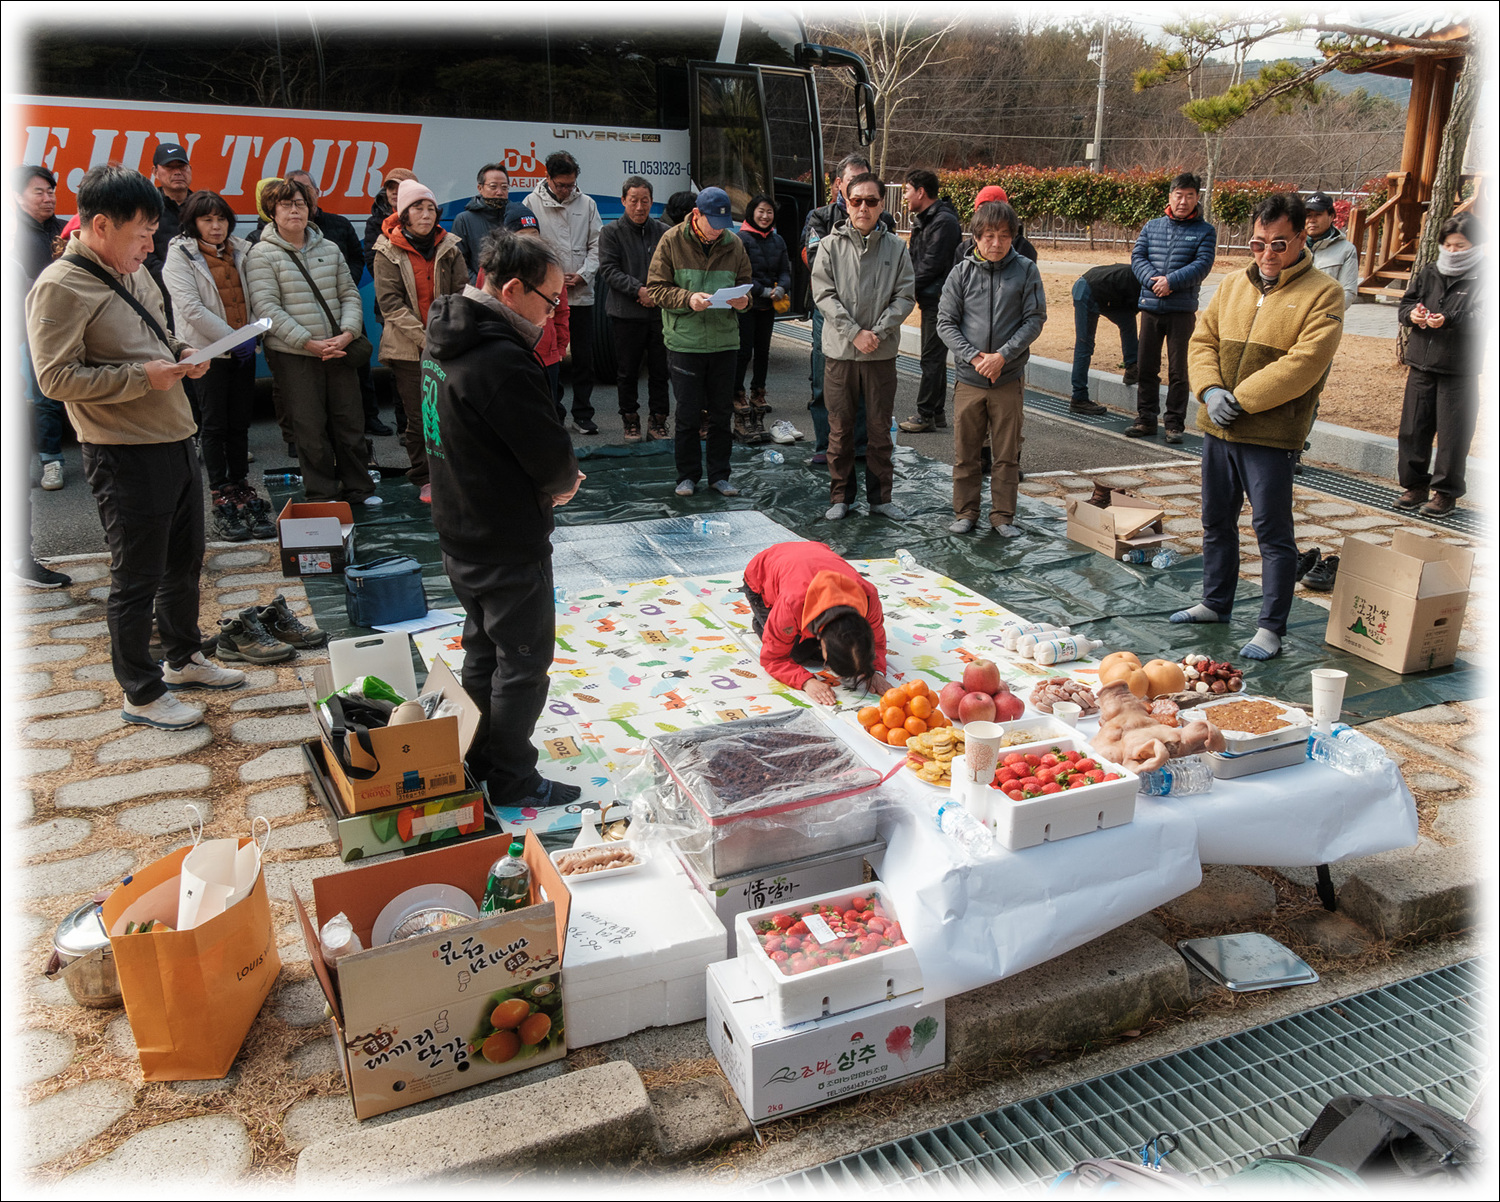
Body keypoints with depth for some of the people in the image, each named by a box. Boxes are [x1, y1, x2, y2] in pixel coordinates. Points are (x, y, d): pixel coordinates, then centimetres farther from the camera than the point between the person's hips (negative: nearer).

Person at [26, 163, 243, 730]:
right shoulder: (60, 288, -14)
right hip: (126, 455, -9)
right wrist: (143, 376, -21)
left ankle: (184, 659, 39)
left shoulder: (135, 272, 11)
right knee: (136, 580, 3)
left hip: (176, 441, 9)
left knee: (184, 562, 21)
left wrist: (179, 353, 5)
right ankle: (142, 694, 17)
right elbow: (56, 378, -18)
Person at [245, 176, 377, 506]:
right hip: (293, 356, -4)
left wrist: (347, 333, -8)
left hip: (339, 351, 4)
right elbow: (267, 309, -11)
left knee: (350, 420, 8)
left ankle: (357, 488, 22)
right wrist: (309, 343, -18)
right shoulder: (261, 255, -3)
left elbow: (349, 294, 11)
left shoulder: (329, 249, 12)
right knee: (310, 428, 0)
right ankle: (322, 495, 12)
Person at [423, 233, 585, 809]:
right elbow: (553, 458, -24)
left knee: (482, 650, 22)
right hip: (510, 545, -9)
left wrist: (549, 479, 1)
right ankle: (512, 780, 19)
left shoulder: (445, 340, 5)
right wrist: (564, 482, -1)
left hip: (460, 535, 10)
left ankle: (479, 761, 36)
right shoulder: (502, 361, -27)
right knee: (523, 662, 6)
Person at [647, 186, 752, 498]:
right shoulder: (672, 240, -3)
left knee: (722, 413, 9)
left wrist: (743, 300, -11)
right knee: (688, 414, 4)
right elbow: (656, 287, -5)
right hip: (684, 341, -3)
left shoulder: (734, 244, 5)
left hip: (725, 341, 3)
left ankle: (719, 475, 20)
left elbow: (745, 284, 13)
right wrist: (688, 299, -21)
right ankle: (688, 475, 17)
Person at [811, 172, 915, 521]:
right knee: (840, 428, 6)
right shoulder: (831, 245, 1)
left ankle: (880, 496, 19)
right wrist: (855, 332, -13)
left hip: (882, 352, 1)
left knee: (881, 428, 8)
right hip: (840, 350, -1)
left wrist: (878, 332, -13)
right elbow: (823, 294, -5)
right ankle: (841, 496, 18)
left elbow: (905, 296, 0)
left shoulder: (896, 247, 4)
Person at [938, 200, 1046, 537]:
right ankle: (965, 512, 21)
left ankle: (1003, 515, 19)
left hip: (1009, 379, 0)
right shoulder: (962, 272, 1)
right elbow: (946, 322, 0)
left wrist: (1003, 355, -14)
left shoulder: (1026, 271, -1)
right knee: (965, 452, 8)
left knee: (1007, 454, 7)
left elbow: (1034, 320, -3)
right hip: (969, 379, 1)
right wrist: (975, 357, -12)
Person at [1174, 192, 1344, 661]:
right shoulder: (1233, 285, 12)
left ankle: (1271, 629, 7)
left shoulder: (1322, 294, -7)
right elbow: (1202, 339, 10)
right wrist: (1211, 390, -7)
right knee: (1217, 521, 17)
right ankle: (1215, 604, 34)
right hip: (1218, 428, 6)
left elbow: (1303, 364, -16)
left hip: (1271, 435, -6)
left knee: (1272, 532, -1)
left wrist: (1241, 399, -17)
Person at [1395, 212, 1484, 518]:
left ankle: (1446, 491, 12)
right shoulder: (1429, 273, 10)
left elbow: (1484, 319, -15)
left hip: (1459, 370, -5)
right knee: (1413, 427, 9)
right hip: (1421, 366, 5)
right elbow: (1404, 305, 12)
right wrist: (1412, 314, -10)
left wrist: (1448, 320, -29)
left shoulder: (1483, 279, -6)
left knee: (1452, 433, 1)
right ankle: (1415, 485, 22)